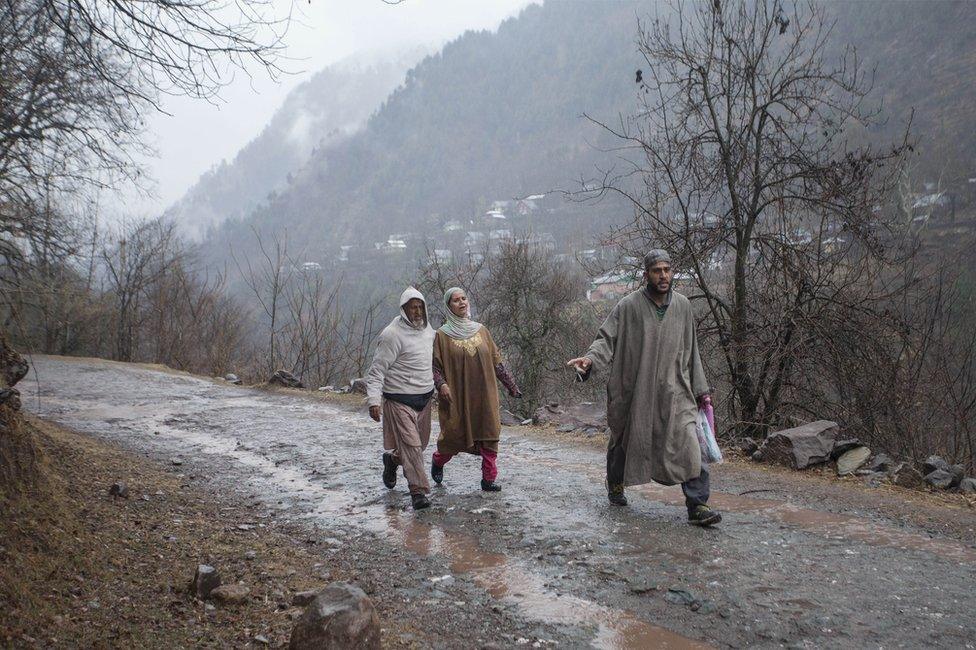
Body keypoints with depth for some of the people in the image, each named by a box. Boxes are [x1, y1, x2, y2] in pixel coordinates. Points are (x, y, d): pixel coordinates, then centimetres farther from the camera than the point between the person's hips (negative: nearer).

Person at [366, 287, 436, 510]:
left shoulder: (428, 330, 8)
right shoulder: (392, 335, -16)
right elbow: (377, 370, -16)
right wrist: (374, 400, -23)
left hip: (425, 397, 8)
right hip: (400, 400, -8)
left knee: (421, 442, 18)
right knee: (410, 444, -11)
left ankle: (392, 459, 45)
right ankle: (419, 491, -5)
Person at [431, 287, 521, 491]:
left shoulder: (481, 330, 9)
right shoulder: (443, 335, -2)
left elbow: (496, 361, 12)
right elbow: (435, 366, -3)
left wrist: (511, 385, 11)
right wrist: (441, 384, -21)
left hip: (484, 395, 3)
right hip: (457, 396, -3)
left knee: (489, 435, -2)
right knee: (454, 436, 5)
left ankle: (489, 479, 6)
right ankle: (437, 462, 35)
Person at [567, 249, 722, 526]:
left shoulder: (682, 306, 5)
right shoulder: (629, 306, -7)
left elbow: (691, 352, 12)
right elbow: (607, 338, -9)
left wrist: (700, 388, 12)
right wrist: (590, 358, -30)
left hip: (675, 392, 2)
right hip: (634, 392, -2)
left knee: (689, 444, -10)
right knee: (625, 441, 15)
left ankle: (697, 505, -6)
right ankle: (615, 484, 42)